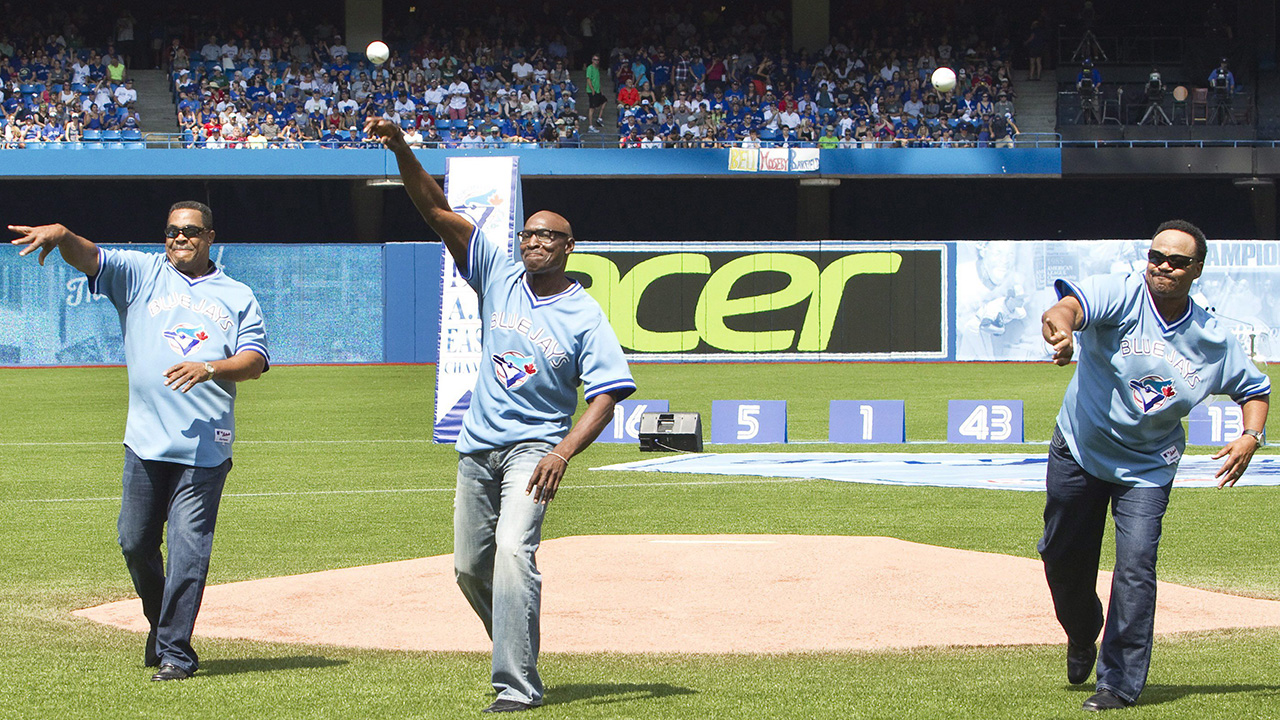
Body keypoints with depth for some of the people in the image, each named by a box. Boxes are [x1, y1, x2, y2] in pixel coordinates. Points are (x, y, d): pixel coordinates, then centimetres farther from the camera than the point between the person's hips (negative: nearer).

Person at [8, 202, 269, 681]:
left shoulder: (237, 296, 12)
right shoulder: (140, 273, 12)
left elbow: (256, 362, 1)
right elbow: (87, 258, -3)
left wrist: (210, 368, -18)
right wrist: (60, 236, -25)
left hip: (206, 448, -2)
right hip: (145, 442, 2)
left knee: (188, 548, -8)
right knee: (135, 542, 6)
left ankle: (175, 651, -5)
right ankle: (160, 623, 29)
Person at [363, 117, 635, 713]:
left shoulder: (586, 315, -6)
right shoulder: (499, 275, 3)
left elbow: (607, 392, -11)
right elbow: (439, 212, -4)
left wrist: (564, 452, -25)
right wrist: (401, 150, -17)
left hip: (534, 447, -5)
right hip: (478, 445, 5)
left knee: (513, 549, -24)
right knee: (471, 567, 10)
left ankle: (518, 686, -26)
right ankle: (520, 655, 32)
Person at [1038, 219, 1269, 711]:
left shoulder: (1213, 340, -8)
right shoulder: (1119, 296, -18)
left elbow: (1255, 389, 8)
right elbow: (1072, 304, -40)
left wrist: (1251, 437, -12)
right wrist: (1060, 323, -65)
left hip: (1147, 467, 0)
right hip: (1079, 452, 0)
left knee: (1136, 566, -14)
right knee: (1062, 556, 12)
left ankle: (1121, 683, -6)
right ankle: (1082, 634, 43)